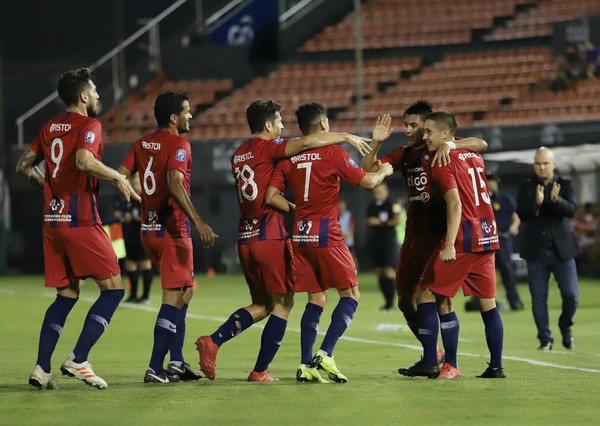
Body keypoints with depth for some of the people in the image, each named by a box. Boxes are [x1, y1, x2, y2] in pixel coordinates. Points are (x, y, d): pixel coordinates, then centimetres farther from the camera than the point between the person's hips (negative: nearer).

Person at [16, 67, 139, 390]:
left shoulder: (50, 128, 14)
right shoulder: (88, 125, -8)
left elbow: (24, 166, 17)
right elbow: (84, 161, -25)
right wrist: (117, 178, -14)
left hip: (53, 219, 8)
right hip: (81, 220, -8)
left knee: (66, 295, 13)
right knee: (113, 288, -1)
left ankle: (41, 368, 2)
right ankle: (78, 360, -9)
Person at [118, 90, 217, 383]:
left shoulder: (142, 143, 10)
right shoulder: (178, 145, -14)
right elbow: (175, 185, -28)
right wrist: (198, 223, -33)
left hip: (148, 229, 8)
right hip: (172, 231, -8)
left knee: (183, 292, 19)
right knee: (174, 299, -4)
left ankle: (176, 362, 15)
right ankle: (155, 368, -9)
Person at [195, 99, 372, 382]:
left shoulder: (238, 154, 15)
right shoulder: (267, 148, -8)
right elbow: (306, 142, -21)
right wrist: (345, 137, -13)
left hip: (245, 238, 8)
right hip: (270, 237, -8)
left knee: (261, 304, 16)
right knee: (282, 303, 3)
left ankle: (213, 341, -2)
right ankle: (260, 371, 1)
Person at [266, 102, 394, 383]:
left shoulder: (287, 158, 5)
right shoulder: (333, 153, -8)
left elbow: (272, 197, 1)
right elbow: (367, 181, -6)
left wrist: (297, 211, 13)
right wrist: (384, 171, 14)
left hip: (300, 236, 5)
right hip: (326, 235, -5)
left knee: (316, 299, 12)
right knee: (351, 294, 6)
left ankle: (306, 365, 3)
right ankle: (325, 354, -9)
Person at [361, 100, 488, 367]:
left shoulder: (440, 150, -6)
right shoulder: (405, 154, 13)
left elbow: (481, 144, -19)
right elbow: (369, 169, 9)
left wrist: (450, 144, -34)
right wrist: (377, 142, -6)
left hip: (438, 235, -8)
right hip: (414, 235, 8)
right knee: (405, 299, 12)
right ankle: (433, 354, 25)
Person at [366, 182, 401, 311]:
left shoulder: (392, 204, -6)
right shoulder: (371, 206, 15)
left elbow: (397, 220, -12)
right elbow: (368, 221, 23)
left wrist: (381, 223, -14)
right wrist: (370, 222, -1)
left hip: (388, 241, -7)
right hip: (375, 241, 7)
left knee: (389, 272, -11)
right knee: (379, 273, 6)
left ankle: (390, 303, -11)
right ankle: (387, 301, 12)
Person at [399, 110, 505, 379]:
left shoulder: (443, 163, -9)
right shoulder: (474, 158, 14)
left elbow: (455, 204, -19)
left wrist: (450, 245, -26)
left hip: (463, 237, -8)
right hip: (488, 235, 8)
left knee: (426, 294, 1)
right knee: (488, 302, 9)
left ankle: (429, 362, -3)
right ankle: (496, 366, 7)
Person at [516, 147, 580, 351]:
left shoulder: (566, 185, 3)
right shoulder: (527, 187, 5)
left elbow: (571, 210, -13)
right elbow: (521, 214, -8)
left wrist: (556, 200, -34)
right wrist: (536, 203, -28)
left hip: (562, 249, 0)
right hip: (536, 250, 1)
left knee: (571, 295, -3)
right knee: (539, 298, 0)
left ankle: (565, 327, 25)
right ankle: (545, 339, 9)